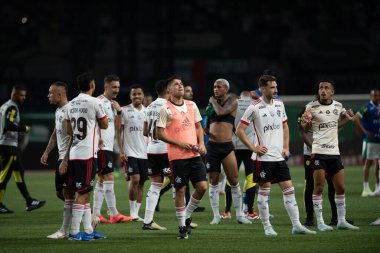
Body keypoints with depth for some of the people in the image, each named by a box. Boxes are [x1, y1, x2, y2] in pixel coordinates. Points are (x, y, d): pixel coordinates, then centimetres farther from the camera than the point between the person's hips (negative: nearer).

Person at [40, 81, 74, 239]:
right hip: (62, 157, 10)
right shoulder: (58, 111, 16)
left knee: (67, 192, -6)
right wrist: (46, 152, 20)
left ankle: (64, 231, -3)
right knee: (60, 192, 12)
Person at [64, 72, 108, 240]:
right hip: (87, 154, -7)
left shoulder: (71, 104, 10)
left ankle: (88, 230, 16)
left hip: (74, 153, 7)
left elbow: (69, 130, 14)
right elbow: (105, 125, 1)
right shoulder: (94, 102, -10)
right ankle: (74, 232, -6)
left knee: (85, 193, 13)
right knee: (83, 193, -5)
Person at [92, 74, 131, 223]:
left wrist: (118, 112, 3)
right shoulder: (99, 102, -10)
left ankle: (96, 214, 10)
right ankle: (114, 215, -12)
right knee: (109, 177, -11)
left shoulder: (112, 104, 18)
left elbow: (116, 126, 17)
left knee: (102, 180, 9)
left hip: (109, 146, 10)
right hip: (102, 146, -10)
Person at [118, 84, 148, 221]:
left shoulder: (147, 112, 10)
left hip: (145, 153, 4)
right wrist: (121, 151, -9)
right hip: (130, 152, -4)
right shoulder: (124, 111, -1)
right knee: (135, 179, -16)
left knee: (141, 183, 4)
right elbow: (119, 132, -2)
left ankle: (136, 213, 10)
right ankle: (132, 211, -5)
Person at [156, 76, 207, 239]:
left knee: (202, 186, -3)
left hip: (194, 154, 5)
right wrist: (180, 143, -14)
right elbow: (160, 134, -8)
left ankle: (187, 216, 19)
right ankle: (182, 226, 9)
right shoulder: (166, 109, -6)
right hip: (177, 156, -5)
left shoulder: (191, 105, 11)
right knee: (180, 190, -2)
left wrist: (201, 143, 3)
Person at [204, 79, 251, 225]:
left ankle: (239, 215, 4)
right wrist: (208, 132, -2)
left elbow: (221, 112, -18)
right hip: (212, 146, 4)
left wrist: (213, 102, -1)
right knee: (213, 182, 3)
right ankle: (216, 215, 10)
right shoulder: (211, 104, 13)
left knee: (234, 181, -3)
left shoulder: (232, 100, 0)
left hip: (227, 146, -4)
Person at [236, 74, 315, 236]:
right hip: (263, 156, -6)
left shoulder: (279, 104, 10)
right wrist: (253, 148, -11)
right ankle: (267, 227, 8)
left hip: (279, 156, 6)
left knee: (289, 189, 2)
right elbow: (239, 130, -7)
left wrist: (286, 147, 12)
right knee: (264, 191, 0)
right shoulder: (254, 108, -9)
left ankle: (296, 226, 3)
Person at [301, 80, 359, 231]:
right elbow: (305, 130, 3)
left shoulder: (338, 106, 9)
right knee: (318, 187, -7)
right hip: (319, 153, -5)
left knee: (340, 187, 6)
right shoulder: (312, 107, -4)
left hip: (334, 152, 5)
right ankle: (320, 222, -3)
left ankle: (341, 220, 14)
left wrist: (348, 118, 7)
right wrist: (306, 122, -19)